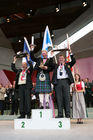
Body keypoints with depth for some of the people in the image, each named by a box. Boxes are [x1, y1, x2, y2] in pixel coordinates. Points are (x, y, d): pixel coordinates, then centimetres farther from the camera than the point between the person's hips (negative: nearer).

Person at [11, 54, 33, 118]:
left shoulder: (28, 70, 8)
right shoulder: (19, 71, 22)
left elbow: (31, 66, -9)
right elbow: (13, 68, 25)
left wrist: (28, 59, -8)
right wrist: (14, 61, 19)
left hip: (27, 86, -5)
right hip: (20, 86, 5)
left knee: (27, 100, -8)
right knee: (21, 100, 3)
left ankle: (28, 114, -6)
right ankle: (22, 114, 6)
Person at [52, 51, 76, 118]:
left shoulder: (67, 64, 18)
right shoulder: (56, 66, 20)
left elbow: (73, 61, 8)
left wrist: (71, 54, 0)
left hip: (65, 81, -1)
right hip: (58, 82, 1)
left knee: (67, 97, -4)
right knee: (59, 98, -2)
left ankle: (68, 114, -1)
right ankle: (60, 114, 0)